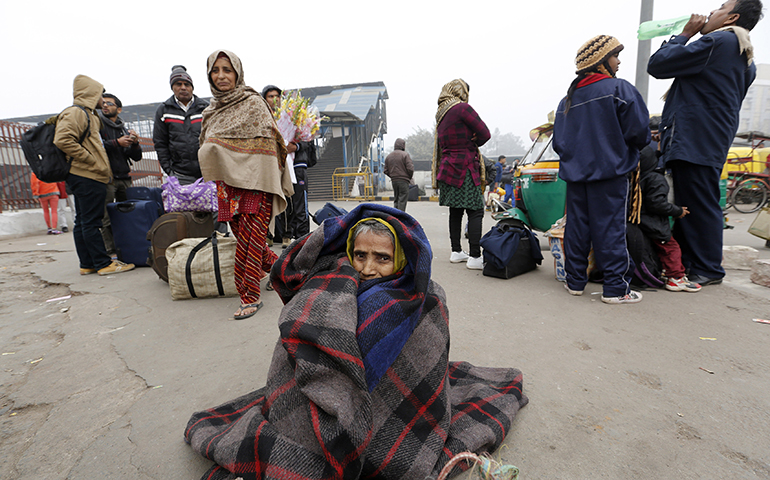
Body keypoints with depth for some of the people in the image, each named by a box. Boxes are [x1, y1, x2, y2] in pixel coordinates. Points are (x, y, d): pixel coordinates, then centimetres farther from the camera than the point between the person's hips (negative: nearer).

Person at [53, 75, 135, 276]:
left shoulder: (90, 115, 24)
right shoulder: (75, 113, -7)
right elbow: (63, 140, -21)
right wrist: (91, 161, -17)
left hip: (87, 178, 10)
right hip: (87, 177, -10)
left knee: (83, 222, 10)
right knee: (91, 222, -8)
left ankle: (87, 264, 16)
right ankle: (104, 263, -5)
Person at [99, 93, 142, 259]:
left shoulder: (123, 129, 20)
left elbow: (136, 157, 15)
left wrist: (135, 144, -3)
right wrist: (117, 143, -12)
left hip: (124, 177, 5)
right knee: (107, 219, -7)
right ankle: (110, 252, -5)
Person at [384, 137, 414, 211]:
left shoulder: (388, 156, 10)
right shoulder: (405, 155, -8)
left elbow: (386, 171, 11)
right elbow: (410, 168, -13)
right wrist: (410, 177, 3)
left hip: (394, 180, 6)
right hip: (403, 180, -6)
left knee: (396, 198, 15)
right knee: (403, 198, -2)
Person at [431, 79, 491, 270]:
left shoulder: (441, 113, 16)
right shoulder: (462, 108, -8)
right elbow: (485, 134, -11)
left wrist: (469, 145, 8)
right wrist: (473, 143, 8)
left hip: (448, 167, 8)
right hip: (464, 168, -8)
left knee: (455, 211, 11)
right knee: (475, 211, -7)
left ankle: (456, 251, 17)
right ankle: (475, 257, -9)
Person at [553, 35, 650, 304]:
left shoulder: (568, 98, 13)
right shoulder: (619, 89, -5)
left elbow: (558, 140, 13)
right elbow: (638, 131, -8)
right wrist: (634, 148, 12)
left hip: (575, 172, 6)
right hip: (609, 171, -5)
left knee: (577, 227, 8)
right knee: (610, 229, -3)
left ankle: (575, 281, 16)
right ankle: (615, 288, 3)